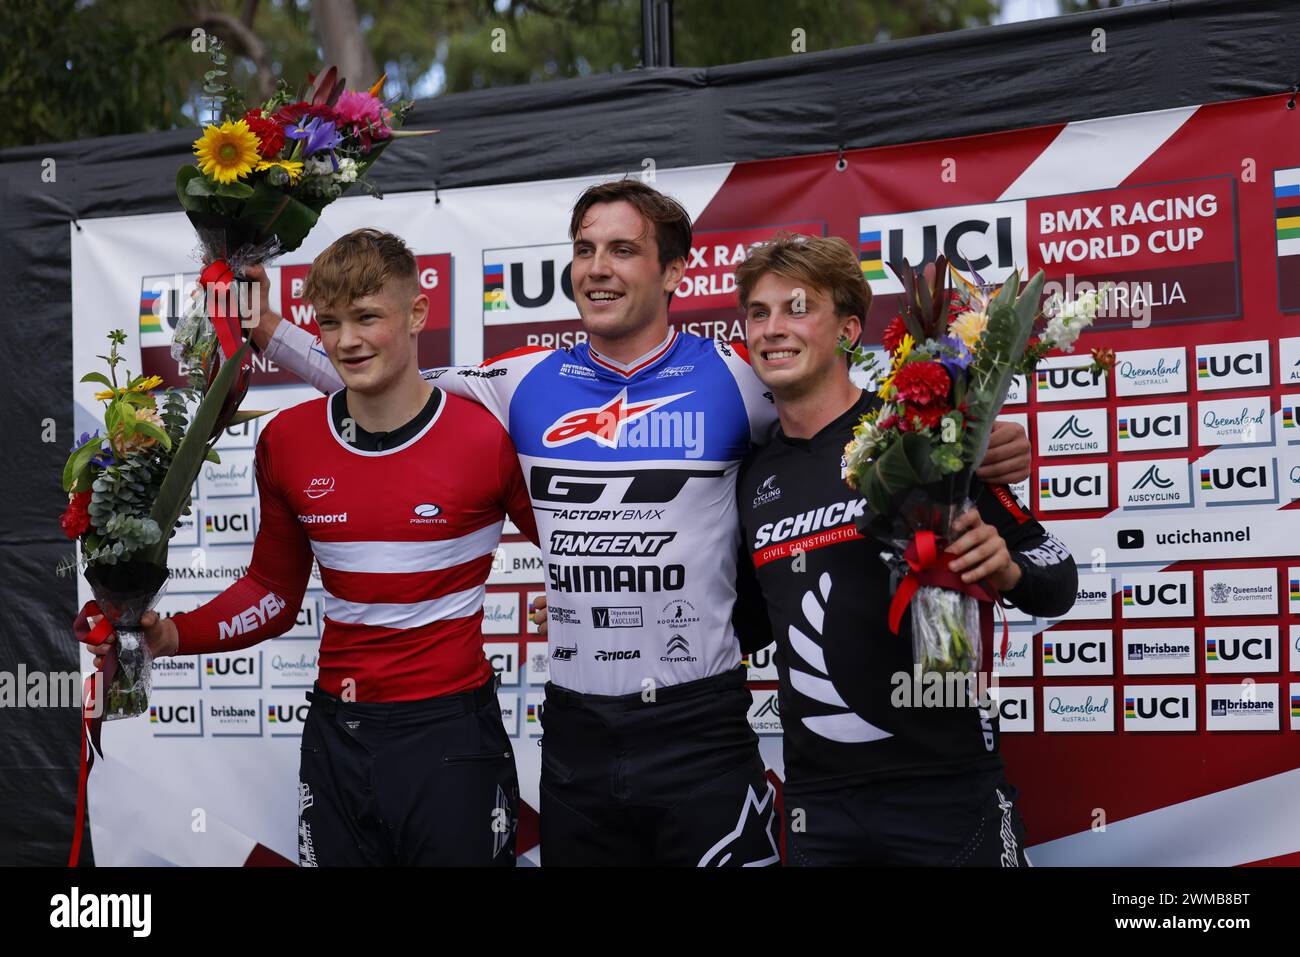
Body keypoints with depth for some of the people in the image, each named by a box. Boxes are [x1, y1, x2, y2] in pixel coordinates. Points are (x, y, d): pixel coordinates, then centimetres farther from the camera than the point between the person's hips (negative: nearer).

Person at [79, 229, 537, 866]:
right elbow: (274, 591, 12)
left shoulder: (487, 439, -11)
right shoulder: (287, 443, 2)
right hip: (337, 735, 4)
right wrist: (171, 637, -3)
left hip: (451, 734, -4)